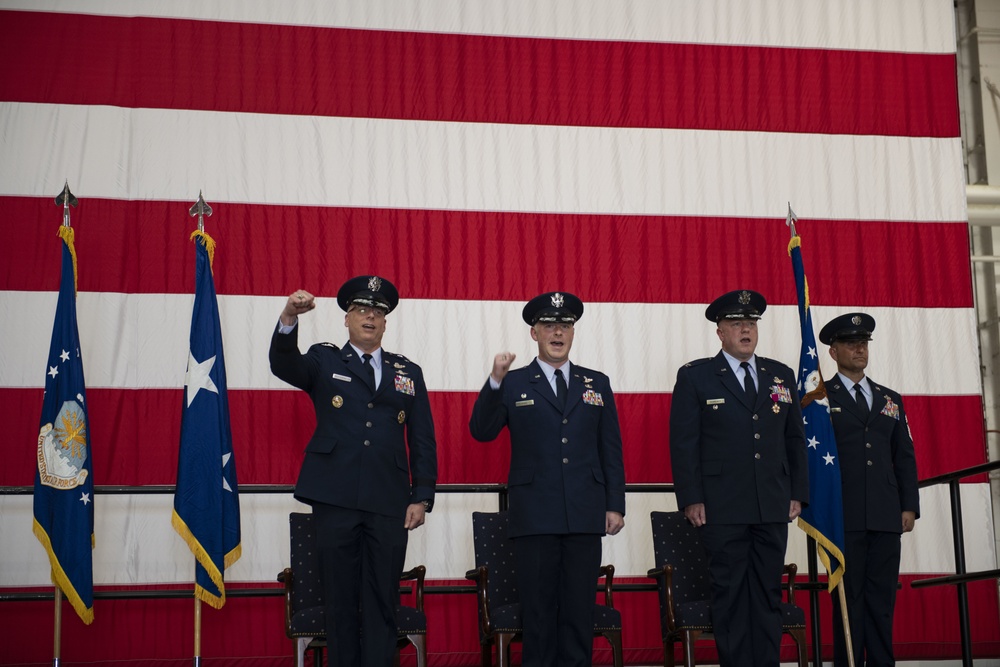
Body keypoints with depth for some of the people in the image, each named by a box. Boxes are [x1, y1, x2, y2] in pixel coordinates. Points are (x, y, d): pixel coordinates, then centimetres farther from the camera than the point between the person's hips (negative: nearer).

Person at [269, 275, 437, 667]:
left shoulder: (408, 373, 14)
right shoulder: (324, 362, 10)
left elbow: (423, 440, 11)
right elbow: (283, 365, -12)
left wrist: (422, 497, 1)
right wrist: (289, 319, -30)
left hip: (388, 503, 1)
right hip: (336, 501, -1)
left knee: (382, 601, 1)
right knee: (341, 599, 3)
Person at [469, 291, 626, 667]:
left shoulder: (597, 384, 14)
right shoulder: (513, 384, 7)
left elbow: (611, 450, 12)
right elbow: (481, 432, -6)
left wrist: (615, 505, 5)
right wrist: (495, 381, -18)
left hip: (585, 516, 2)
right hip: (534, 518, -2)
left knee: (580, 610, 3)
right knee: (538, 611, 2)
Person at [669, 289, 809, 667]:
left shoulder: (781, 376, 14)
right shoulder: (695, 377, 2)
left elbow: (795, 440, 16)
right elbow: (683, 442, -2)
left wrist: (798, 493, 9)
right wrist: (691, 499, -9)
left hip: (773, 508, 4)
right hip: (722, 508, -4)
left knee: (768, 593, 5)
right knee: (730, 594, -1)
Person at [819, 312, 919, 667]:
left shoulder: (890, 399, 18)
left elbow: (905, 457, 17)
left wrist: (910, 506, 7)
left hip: (887, 518, 4)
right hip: (843, 518, -4)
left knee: (882, 599, 4)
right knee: (848, 599, -2)